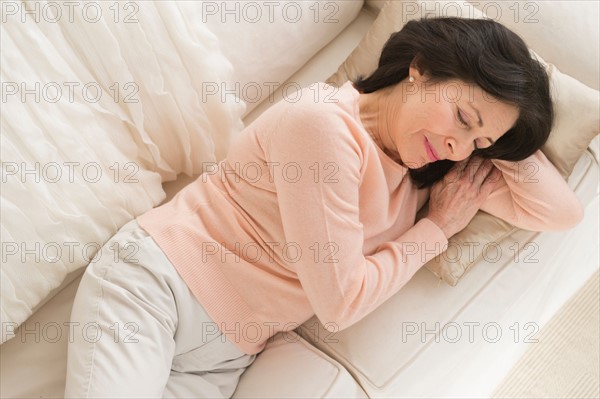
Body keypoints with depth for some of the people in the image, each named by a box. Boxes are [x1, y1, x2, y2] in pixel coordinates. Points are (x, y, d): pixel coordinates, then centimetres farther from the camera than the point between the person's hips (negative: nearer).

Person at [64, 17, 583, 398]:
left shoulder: (432, 168, 5)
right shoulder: (323, 124, -19)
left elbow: (563, 213, 4)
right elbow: (341, 301, -17)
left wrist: (493, 145, -5)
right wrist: (439, 227, -6)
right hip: (155, 282, -6)